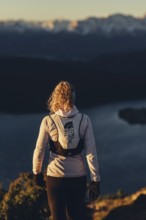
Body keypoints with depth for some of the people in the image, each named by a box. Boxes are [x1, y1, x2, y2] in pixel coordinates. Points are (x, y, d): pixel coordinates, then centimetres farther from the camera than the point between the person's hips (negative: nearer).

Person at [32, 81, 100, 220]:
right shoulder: (84, 120, -8)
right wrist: (95, 180, -3)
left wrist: (37, 172, 14)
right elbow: (91, 152, -9)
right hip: (78, 176, 2)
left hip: (55, 176, -1)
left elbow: (39, 151, -4)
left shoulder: (48, 121, -11)